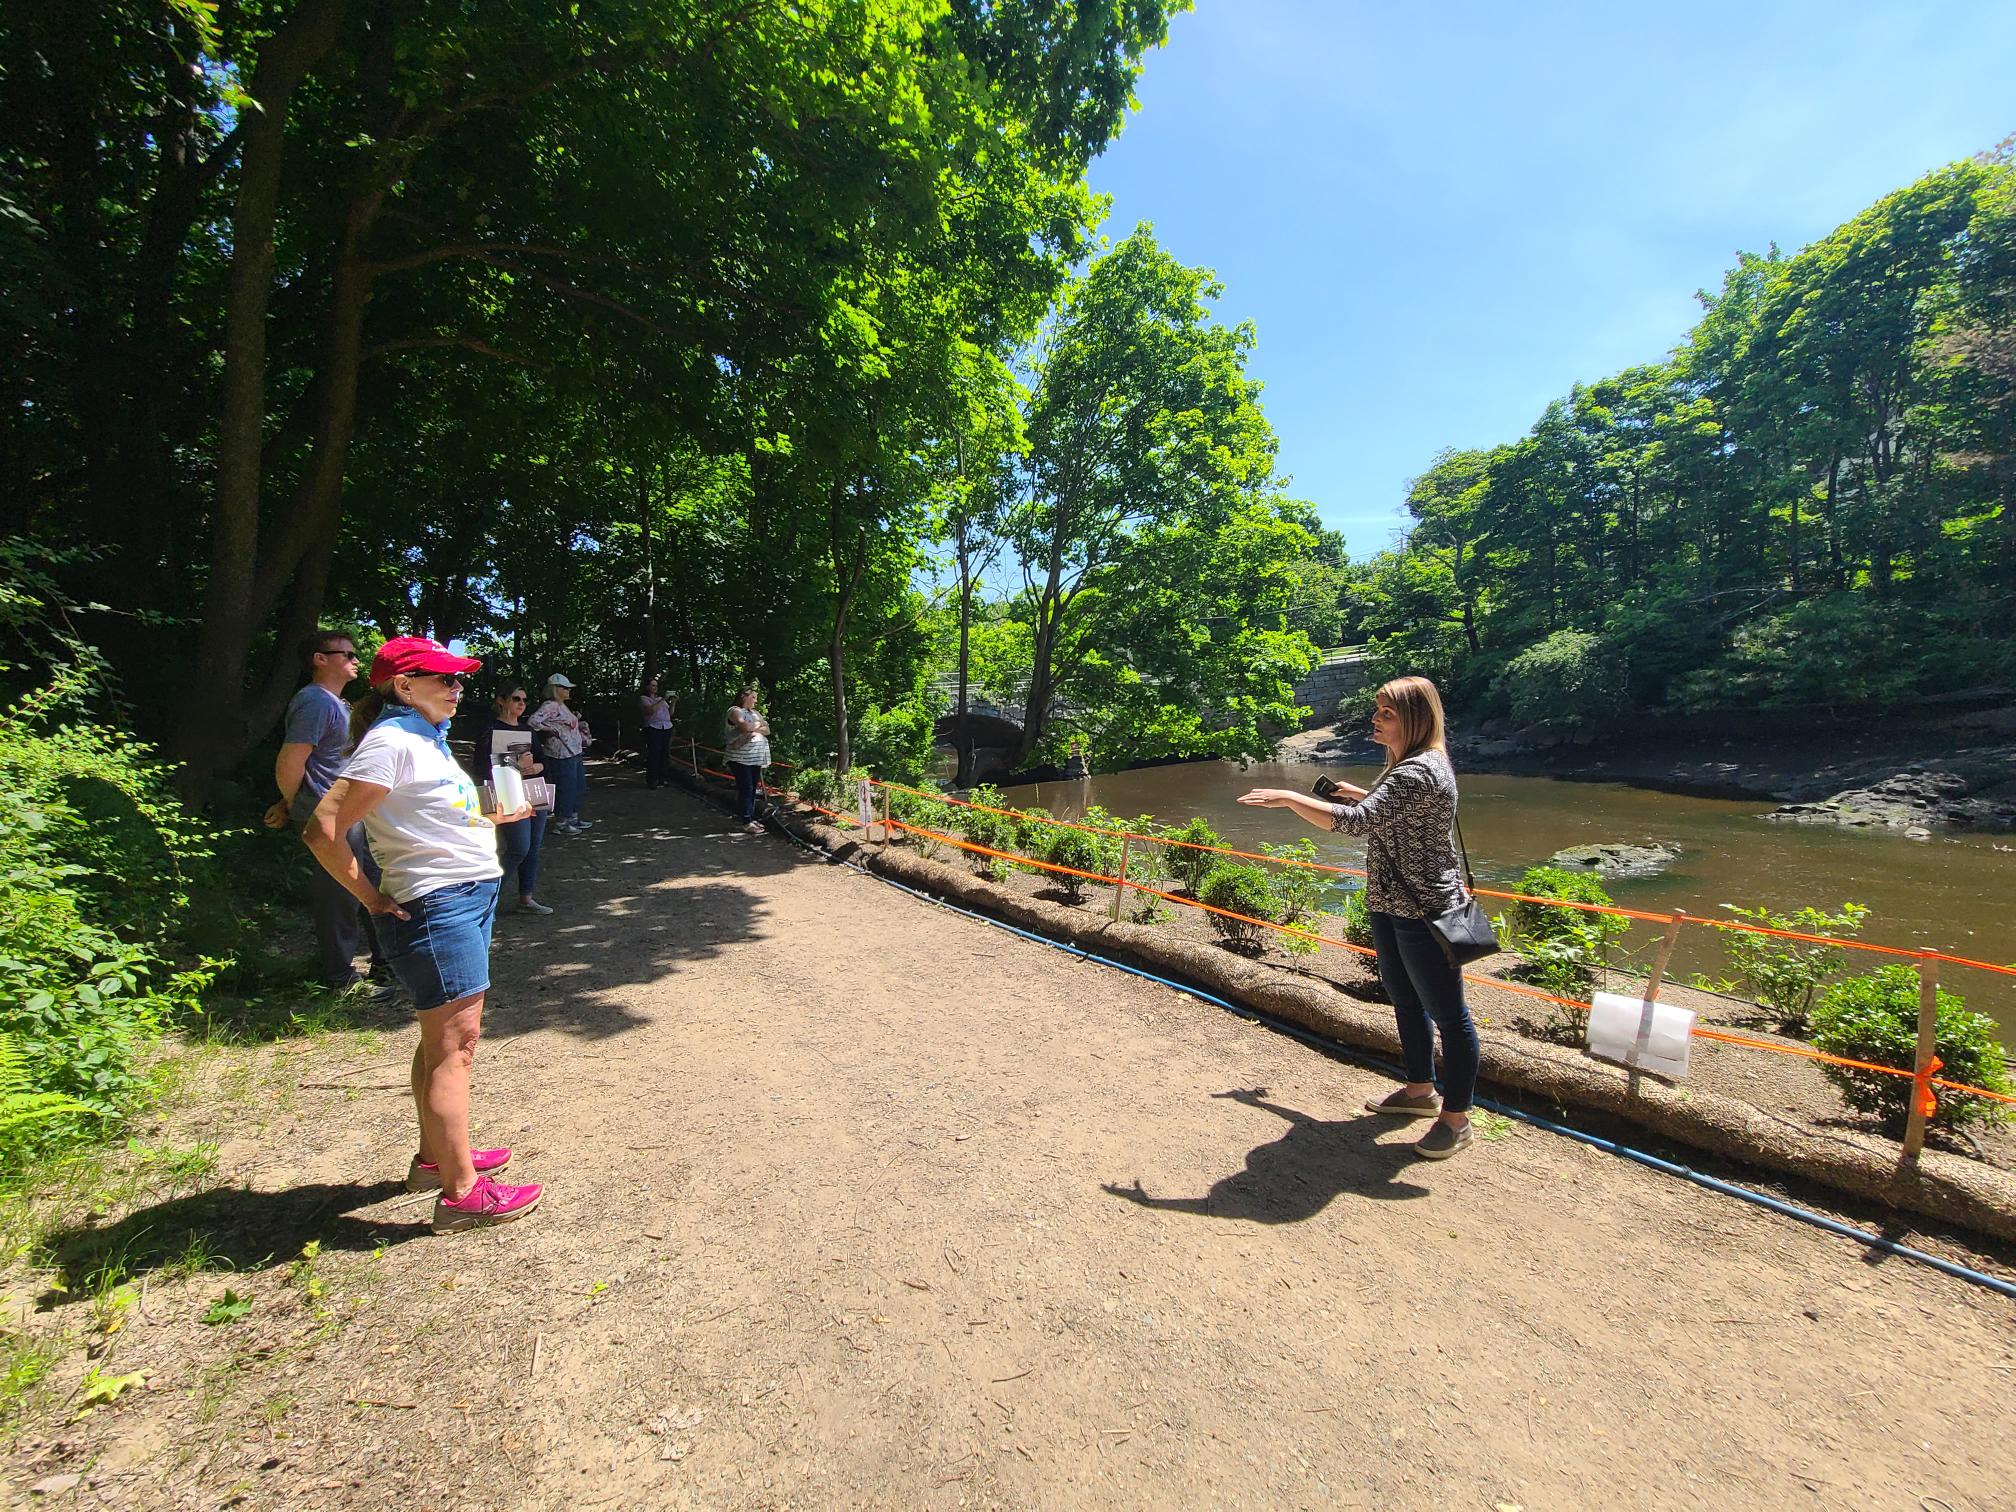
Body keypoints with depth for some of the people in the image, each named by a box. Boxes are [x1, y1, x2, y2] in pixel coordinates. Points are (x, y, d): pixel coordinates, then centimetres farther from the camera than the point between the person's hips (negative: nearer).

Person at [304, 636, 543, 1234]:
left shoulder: (426, 738, 14)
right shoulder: (390, 742, -15)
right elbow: (324, 831, -20)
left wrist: (491, 819, 17)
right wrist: (373, 899, -14)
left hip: (469, 898, 10)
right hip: (436, 907, -10)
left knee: (444, 1040, 19)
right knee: (453, 1045, -3)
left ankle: (435, 1156, 34)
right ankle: (461, 1192, 7)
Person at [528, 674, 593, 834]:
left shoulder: (562, 705, 15)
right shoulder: (550, 706, -14)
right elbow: (532, 722, -26)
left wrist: (577, 720, 10)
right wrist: (553, 729, -19)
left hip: (574, 752, 10)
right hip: (562, 755, -10)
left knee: (579, 786, 17)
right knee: (565, 788, -3)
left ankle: (573, 818, 30)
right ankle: (561, 823, 9)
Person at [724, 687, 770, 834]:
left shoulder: (754, 713, 19)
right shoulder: (734, 711, -4)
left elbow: (767, 730, 9)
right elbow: (745, 726, -21)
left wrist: (755, 729, -10)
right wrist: (758, 724, -2)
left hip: (756, 758, 7)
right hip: (741, 758, -7)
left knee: (753, 789, 9)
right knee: (745, 789, -9)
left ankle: (752, 818, 16)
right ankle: (746, 822, -6)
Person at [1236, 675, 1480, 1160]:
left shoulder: (1419, 772, -24)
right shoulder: (1411, 765, 10)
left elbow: (1357, 822, -33)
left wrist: (1288, 798, -30)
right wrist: (1362, 794, 20)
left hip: (1424, 912, -11)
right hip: (1391, 907, 11)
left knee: (1447, 1014, 4)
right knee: (1406, 1001, 22)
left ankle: (1456, 1118, 19)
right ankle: (1420, 1091, 39)